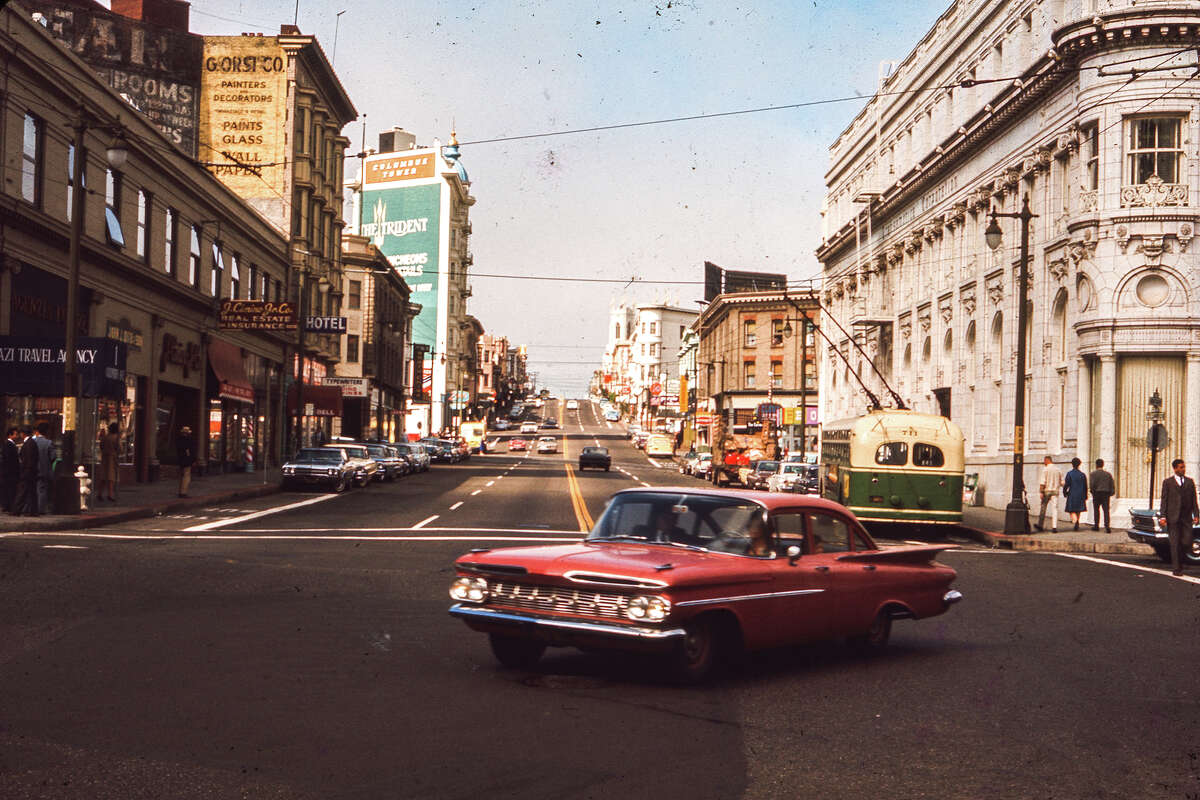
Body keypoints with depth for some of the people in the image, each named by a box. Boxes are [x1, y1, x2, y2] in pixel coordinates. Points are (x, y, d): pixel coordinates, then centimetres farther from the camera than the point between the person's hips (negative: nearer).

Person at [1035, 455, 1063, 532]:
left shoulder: (1045, 469, -6)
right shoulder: (1057, 470, 8)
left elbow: (1042, 482, -14)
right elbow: (1062, 482, 11)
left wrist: (1041, 492, -14)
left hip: (1047, 491, -3)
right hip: (1055, 491, 3)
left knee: (1043, 508, 11)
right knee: (1054, 509, -1)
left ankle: (1040, 525, 20)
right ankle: (1054, 526, -12)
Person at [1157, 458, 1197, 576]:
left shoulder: (1190, 482, 11)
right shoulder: (1168, 482, 3)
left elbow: (1194, 500, 11)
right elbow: (1164, 500, 1)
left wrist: (1196, 515, 1)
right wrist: (1162, 516, -7)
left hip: (1187, 517, 2)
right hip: (1173, 518, -2)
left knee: (1186, 543, -3)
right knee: (1175, 544, -1)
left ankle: (1180, 561, 22)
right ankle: (1176, 568, 5)